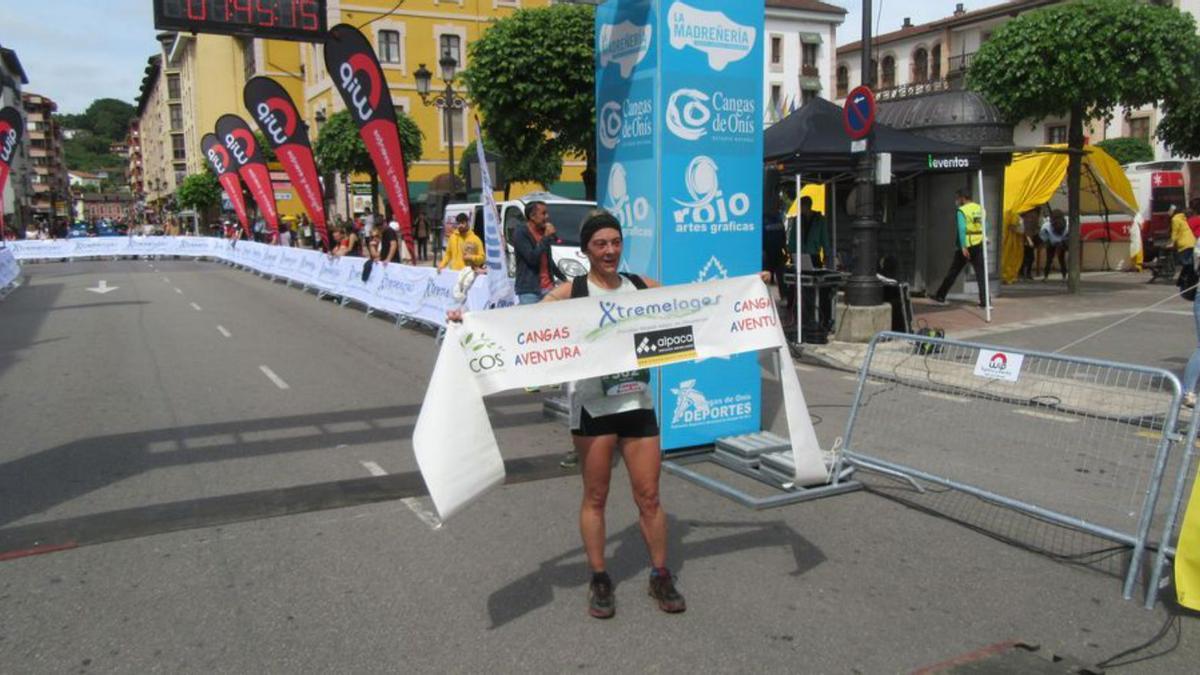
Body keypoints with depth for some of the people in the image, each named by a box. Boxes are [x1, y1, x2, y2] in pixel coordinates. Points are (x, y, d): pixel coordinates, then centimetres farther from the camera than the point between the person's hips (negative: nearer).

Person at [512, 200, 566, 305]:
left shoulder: (543, 233, 15)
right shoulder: (520, 233, -7)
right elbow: (532, 258, -19)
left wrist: (563, 278, 23)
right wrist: (547, 237, -13)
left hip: (548, 288, 7)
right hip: (529, 291, -7)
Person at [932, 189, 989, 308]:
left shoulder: (961, 211, -8)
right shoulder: (980, 208, 9)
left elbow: (962, 229, -18)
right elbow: (984, 227, 11)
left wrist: (963, 247, -21)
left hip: (966, 245, -4)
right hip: (979, 245, 4)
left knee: (953, 272, 6)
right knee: (981, 273, 4)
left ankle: (940, 296, 14)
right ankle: (984, 300, -2)